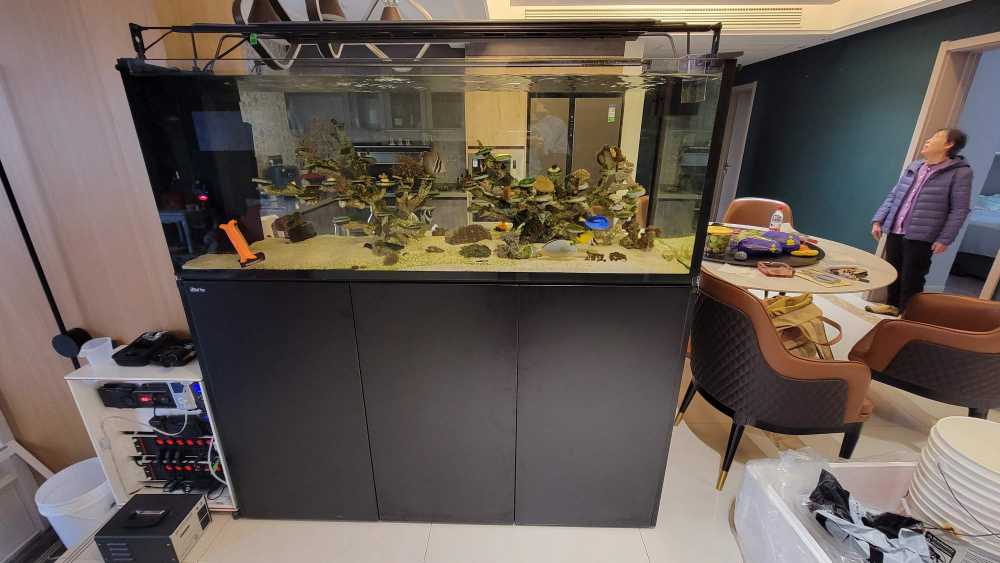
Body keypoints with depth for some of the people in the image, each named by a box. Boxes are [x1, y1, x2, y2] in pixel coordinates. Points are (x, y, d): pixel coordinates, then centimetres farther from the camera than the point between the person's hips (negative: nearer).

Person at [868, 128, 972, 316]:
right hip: (894, 232, 5)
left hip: (921, 237, -5)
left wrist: (944, 239, -12)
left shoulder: (960, 172, -5)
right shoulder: (914, 167, 12)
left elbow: (959, 210, -7)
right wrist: (878, 220, 6)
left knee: (911, 279, 1)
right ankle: (892, 304, 31)